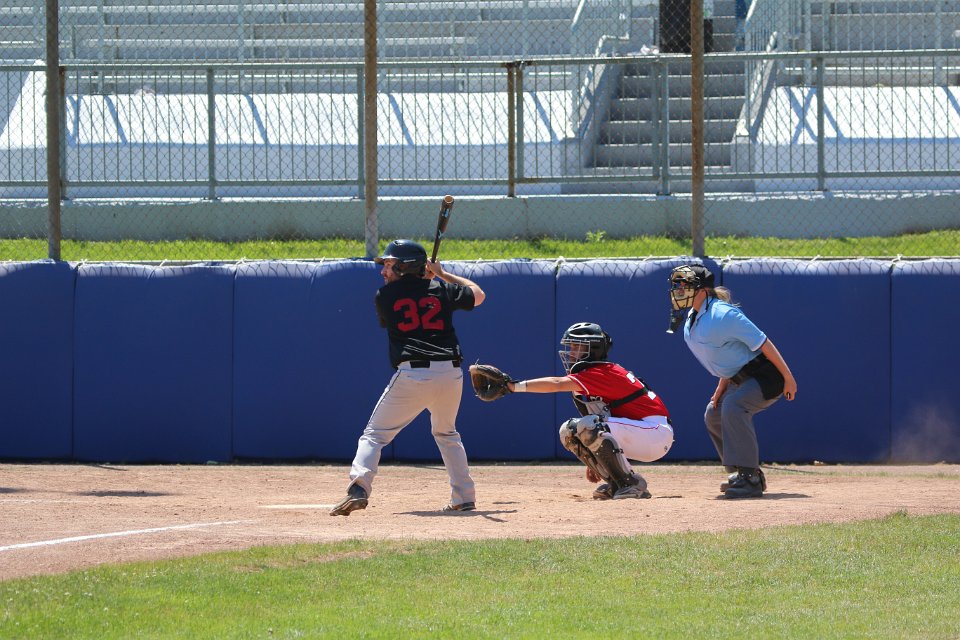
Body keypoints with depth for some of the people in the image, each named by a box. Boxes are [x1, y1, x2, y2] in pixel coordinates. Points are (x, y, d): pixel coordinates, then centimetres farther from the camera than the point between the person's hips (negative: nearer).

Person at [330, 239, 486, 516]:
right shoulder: (441, 290, 12)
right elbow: (479, 295, 29)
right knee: (446, 433, 27)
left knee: (375, 435, 2)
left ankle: (358, 488, -20)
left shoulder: (385, 296, 5)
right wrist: (443, 275, 38)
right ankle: (464, 497, 22)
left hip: (412, 375, -4)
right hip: (450, 374, 4)